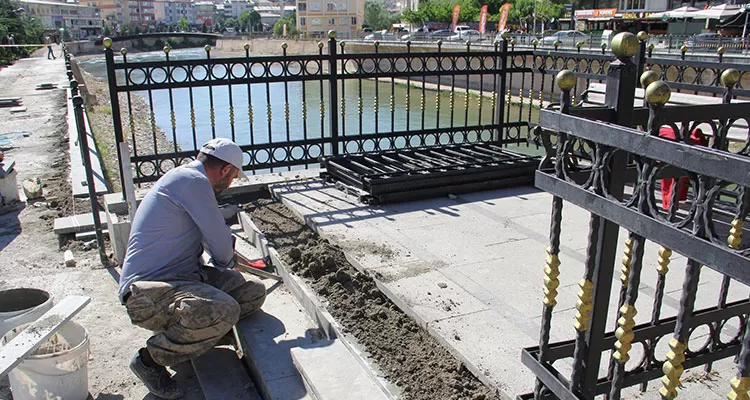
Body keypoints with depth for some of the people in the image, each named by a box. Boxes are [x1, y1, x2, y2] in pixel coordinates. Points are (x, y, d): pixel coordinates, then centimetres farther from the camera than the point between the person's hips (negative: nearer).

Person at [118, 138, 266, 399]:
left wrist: (227, 257, 53)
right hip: (148, 293, -10)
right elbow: (222, 248, -12)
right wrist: (226, 263, 11)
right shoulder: (192, 181, -15)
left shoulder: (189, 179, 19)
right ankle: (150, 358, -10)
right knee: (224, 310, -34)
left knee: (253, 292, -1)